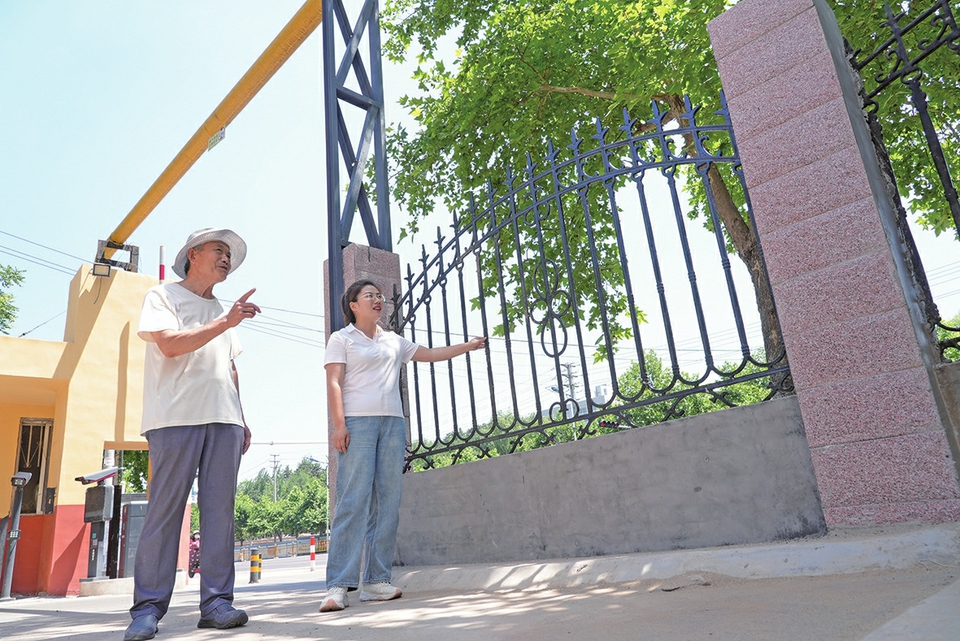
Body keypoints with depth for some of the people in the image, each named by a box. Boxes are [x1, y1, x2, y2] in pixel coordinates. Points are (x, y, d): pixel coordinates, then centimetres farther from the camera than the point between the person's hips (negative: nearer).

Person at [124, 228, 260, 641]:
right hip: (176, 417, -5)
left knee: (220, 510, 0)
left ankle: (216, 601, 4)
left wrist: (241, 419, 18)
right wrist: (226, 322, -14)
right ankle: (148, 608, 4)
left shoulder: (222, 313, 26)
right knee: (165, 510, -5)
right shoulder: (162, 297, 9)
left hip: (224, 421, 5)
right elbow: (170, 344, -9)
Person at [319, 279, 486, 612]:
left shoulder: (394, 341, 21)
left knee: (388, 503, 0)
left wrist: (469, 345, 24)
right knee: (353, 501, -12)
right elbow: (333, 384, -1)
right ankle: (338, 585, -9)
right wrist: (339, 425, -12)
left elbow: (432, 354, 28)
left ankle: (376, 580, 6)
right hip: (358, 422, -5)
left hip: (392, 423, 5)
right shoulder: (341, 339, 8)